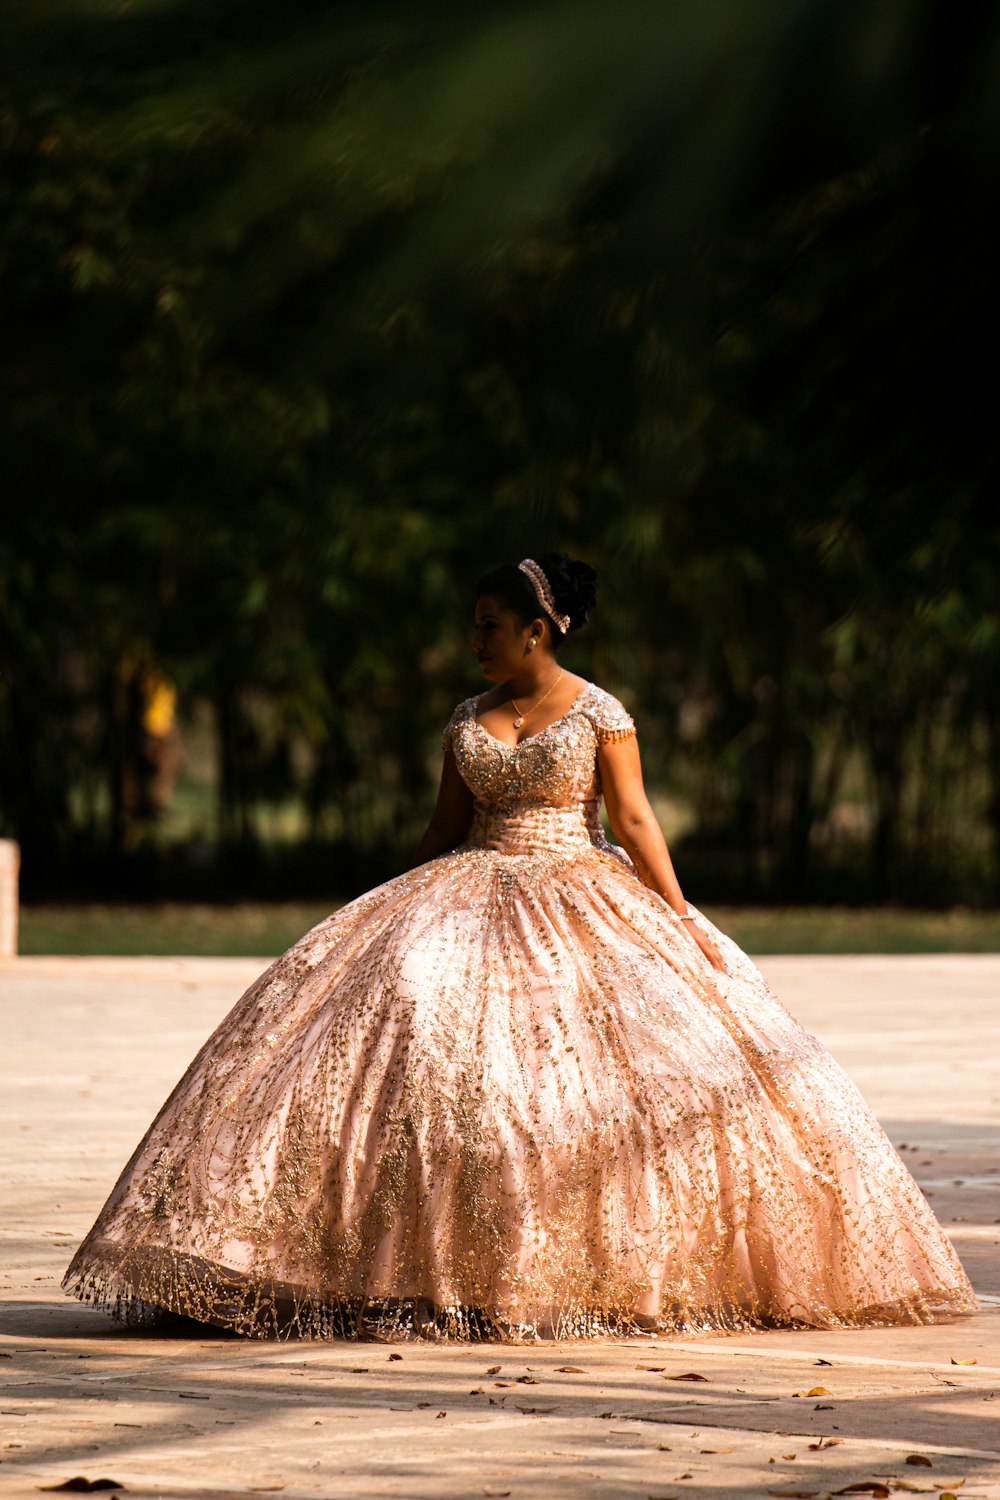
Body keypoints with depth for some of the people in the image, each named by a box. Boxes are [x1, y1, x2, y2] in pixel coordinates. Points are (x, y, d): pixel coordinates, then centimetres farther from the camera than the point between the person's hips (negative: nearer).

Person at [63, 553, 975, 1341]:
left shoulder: (599, 713, 0)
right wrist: (392, 922, 15)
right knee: (403, 1013, -16)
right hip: (472, 901, 3)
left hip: (585, 900, -3)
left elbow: (635, 820, -4)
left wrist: (684, 918, -12)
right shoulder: (468, 719, 12)